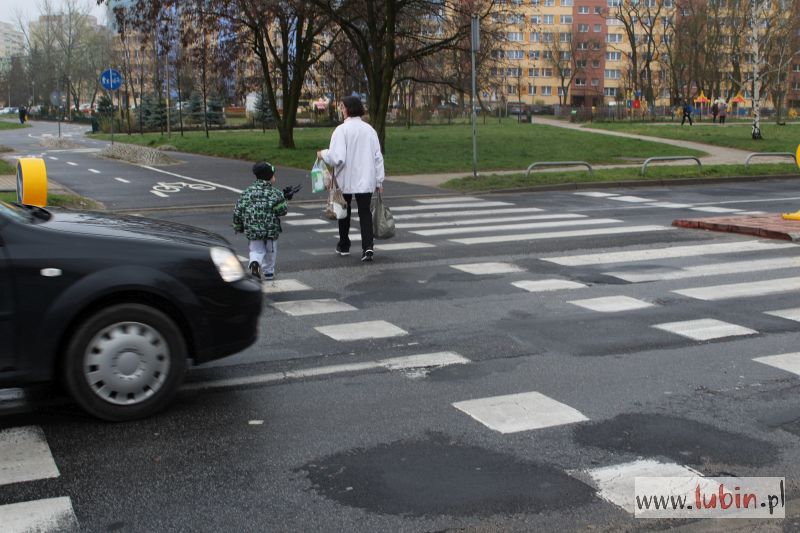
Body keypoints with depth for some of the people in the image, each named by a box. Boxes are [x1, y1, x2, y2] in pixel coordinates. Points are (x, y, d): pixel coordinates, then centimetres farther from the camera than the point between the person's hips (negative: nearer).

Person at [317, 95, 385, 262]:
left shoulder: (341, 130, -14)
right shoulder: (369, 129, 0)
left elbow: (337, 158, -21)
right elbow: (378, 156, 4)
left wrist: (323, 154, -1)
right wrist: (379, 180, 10)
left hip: (346, 180, -2)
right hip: (366, 180, 3)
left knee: (344, 211, 16)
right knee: (365, 212, 4)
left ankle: (344, 246, 29)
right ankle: (367, 247, -13)